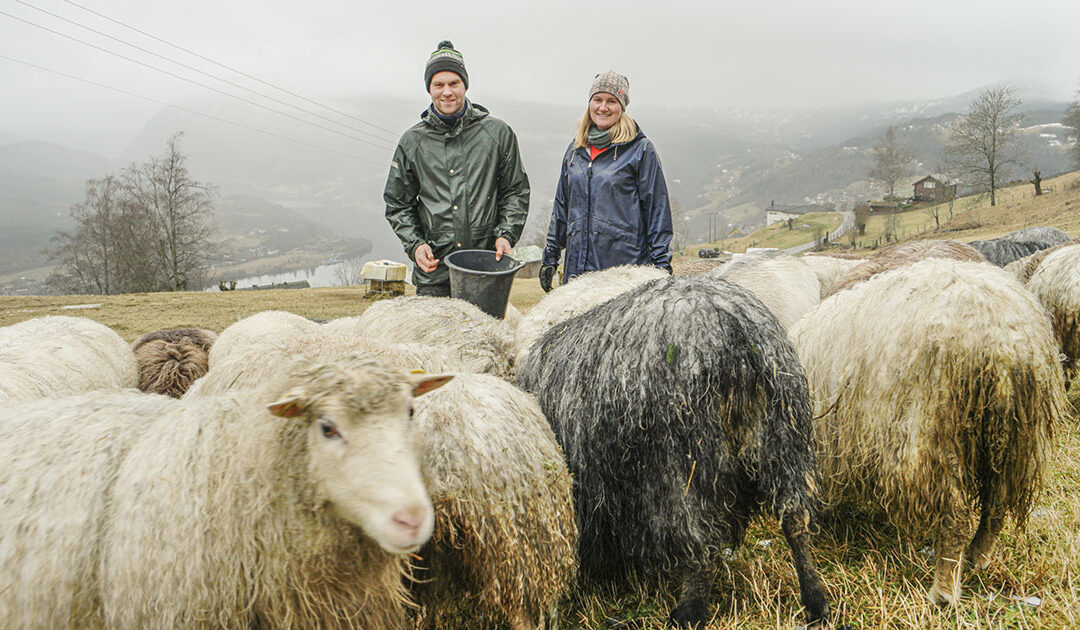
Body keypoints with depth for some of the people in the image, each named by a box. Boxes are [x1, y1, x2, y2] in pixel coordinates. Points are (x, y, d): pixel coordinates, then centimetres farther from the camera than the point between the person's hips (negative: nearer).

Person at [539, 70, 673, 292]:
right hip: (577, 266, 5)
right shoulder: (576, 149, 15)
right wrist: (550, 257, 18)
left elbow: (657, 209, -1)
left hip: (626, 265, -5)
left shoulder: (641, 150, -1)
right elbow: (561, 205, 21)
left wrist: (661, 263, -5)